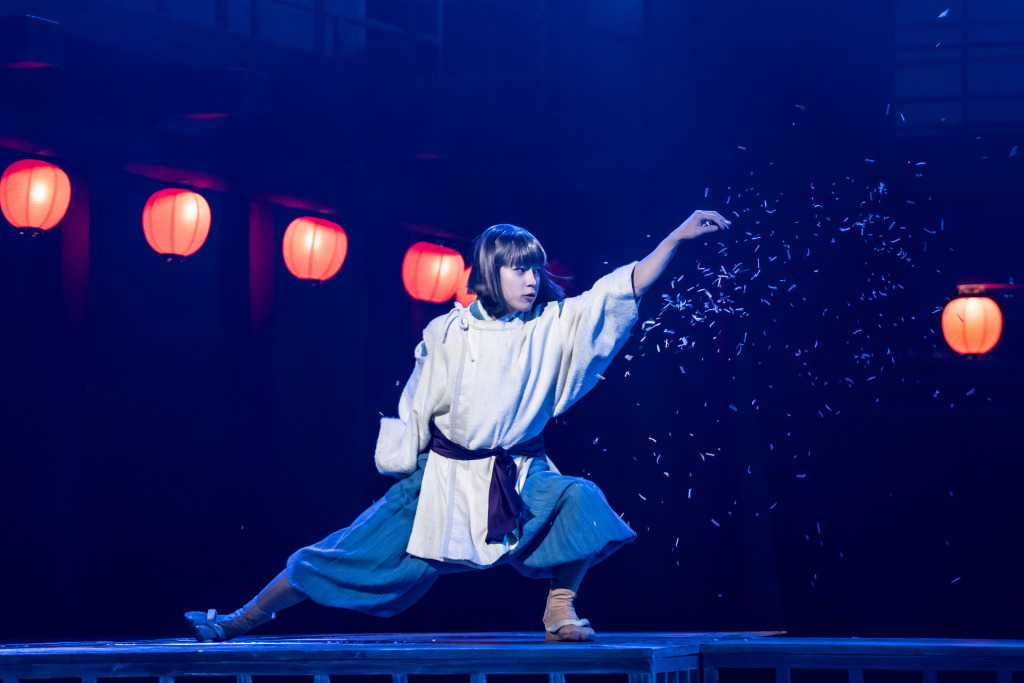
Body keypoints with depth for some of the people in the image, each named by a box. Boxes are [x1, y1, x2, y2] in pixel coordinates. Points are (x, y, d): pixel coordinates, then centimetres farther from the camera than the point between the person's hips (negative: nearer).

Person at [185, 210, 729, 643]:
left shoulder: (553, 325, -4)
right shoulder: (448, 335, -6)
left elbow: (626, 287, -11)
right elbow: (415, 413, 3)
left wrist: (679, 236, -20)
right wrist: (401, 471, 3)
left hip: (521, 476, 1)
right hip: (445, 473, -1)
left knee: (580, 500, -30)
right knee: (351, 553, -2)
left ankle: (559, 609, -9)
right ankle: (240, 622, 9)